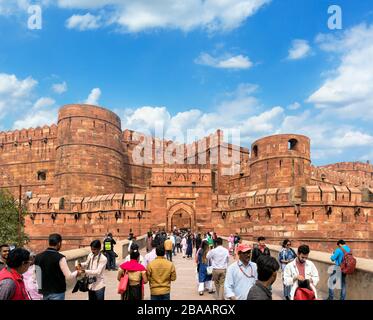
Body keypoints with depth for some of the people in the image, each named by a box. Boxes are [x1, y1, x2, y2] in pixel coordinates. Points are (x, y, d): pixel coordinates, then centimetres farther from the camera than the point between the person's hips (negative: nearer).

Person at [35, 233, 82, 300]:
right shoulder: (60, 258, -18)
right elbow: (69, 276, -18)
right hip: (57, 292, -5)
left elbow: (35, 275, 7)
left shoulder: (38, 256, -2)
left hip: (44, 291, 5)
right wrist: (77, 272, 1)